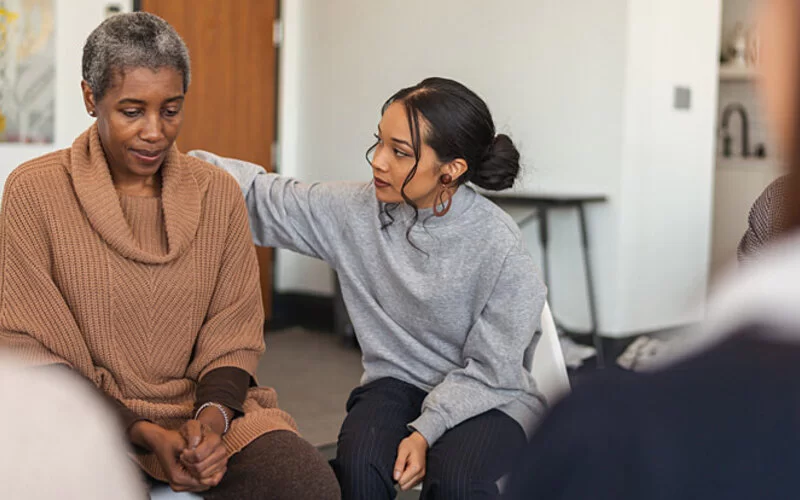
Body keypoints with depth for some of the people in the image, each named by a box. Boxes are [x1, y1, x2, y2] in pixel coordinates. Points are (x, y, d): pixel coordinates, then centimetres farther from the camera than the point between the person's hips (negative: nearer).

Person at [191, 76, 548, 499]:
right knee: (357, 465, -29)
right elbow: (264, 200, -2)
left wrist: (426, 430, -24)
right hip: (397, 382, 3)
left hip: (489, 397, -3)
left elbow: (490, 372, -14)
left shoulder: (498, 246, -18)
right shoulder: (355, 210, -8)